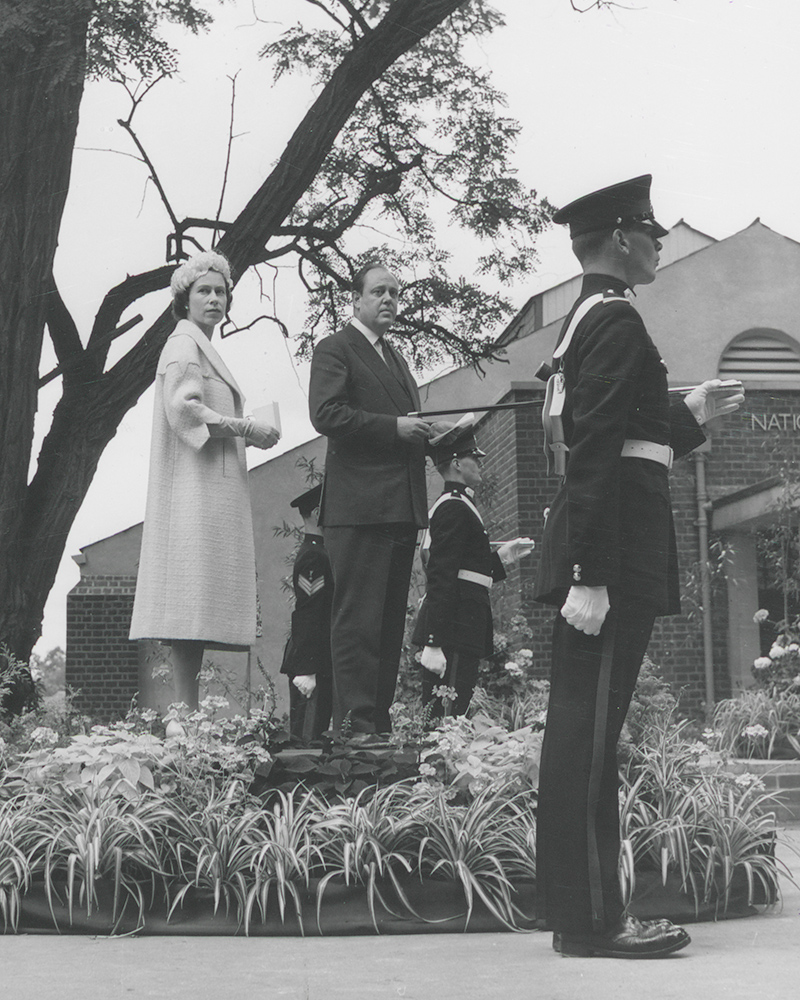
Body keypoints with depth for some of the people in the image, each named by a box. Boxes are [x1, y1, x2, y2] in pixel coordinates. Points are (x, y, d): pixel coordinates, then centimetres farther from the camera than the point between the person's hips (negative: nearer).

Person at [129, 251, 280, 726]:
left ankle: (188, 713, 4)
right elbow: (182, 407, -16)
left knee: (200, 601, 4)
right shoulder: (184, 344, -2)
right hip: (196, 485, -10)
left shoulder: (203, 348, 27)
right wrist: (246, 428, -13)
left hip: (215, 486, 10)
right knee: (193, 596, -13)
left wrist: (247, 432, 12)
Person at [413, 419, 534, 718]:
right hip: (454, 632, -11)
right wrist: (434, 642, -24)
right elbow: (441, 578, -19)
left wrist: (502, 556, 19)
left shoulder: (451, 506, 21)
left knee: (436, 717, 10)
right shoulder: (455, 508, -11)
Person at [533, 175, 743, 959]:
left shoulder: (586, 319, 19)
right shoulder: (616, 320, -11)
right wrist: (590, 576, -24)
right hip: (613, 552, -10)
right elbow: (595, 454, -20)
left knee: (578, 726, 11)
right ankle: (591, 919, -1)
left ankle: (572, 903, 20)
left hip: (594, 547, 10)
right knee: (590, 728, -7)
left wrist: (688, 418, 24)